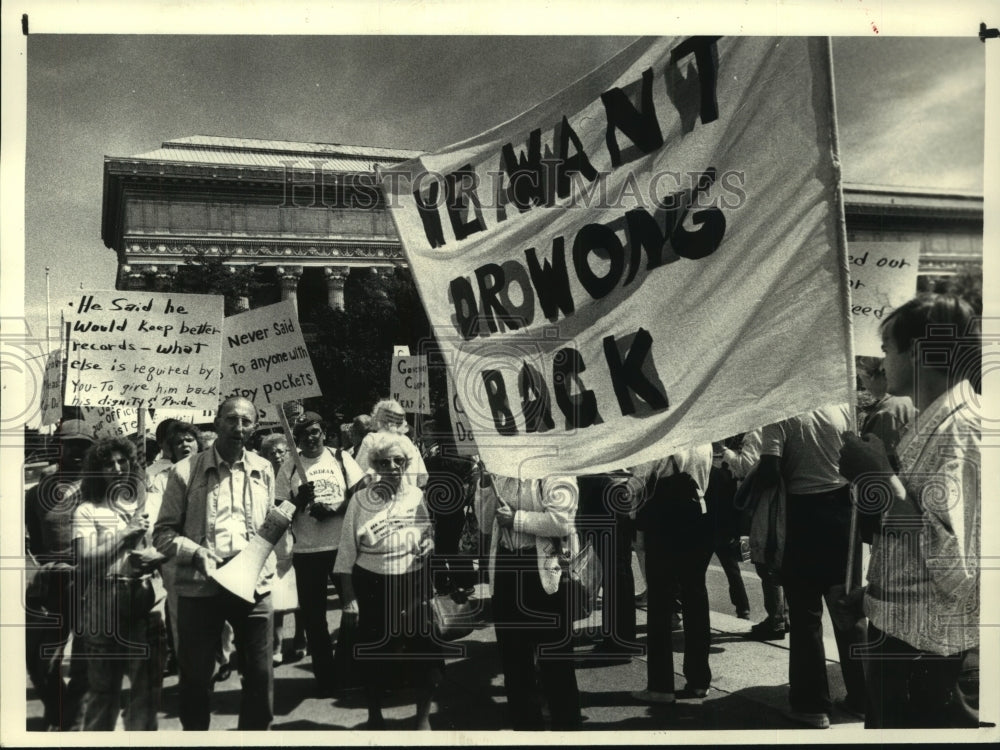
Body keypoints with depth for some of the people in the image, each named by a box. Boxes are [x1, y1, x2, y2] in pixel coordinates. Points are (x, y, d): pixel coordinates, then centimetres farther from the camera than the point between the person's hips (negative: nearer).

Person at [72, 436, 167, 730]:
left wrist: (155, 557, -8)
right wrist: (126, 534, -13)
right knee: (104, 689, 5)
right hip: (105, 608, -3)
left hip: (148, 604, 3)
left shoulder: (147, 502, 13)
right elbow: (85, 561, -9)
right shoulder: (87, 511, 2)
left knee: (148, 687, 6)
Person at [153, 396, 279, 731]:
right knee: (195, 676, 9)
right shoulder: (186, 471, -3)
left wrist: (268, 571, 4)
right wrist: (196, 553, -18)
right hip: (199, 588, -2)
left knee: (260, 675, 8)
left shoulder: (263, 470, 8)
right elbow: (163, 532, -2)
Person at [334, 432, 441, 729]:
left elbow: (428, 535, 15)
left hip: (413, 583, 1)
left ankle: (423, 716, 27)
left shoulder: (417, 496, 2)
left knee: (422, 649, 4)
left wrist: (428, 543, -9)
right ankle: (374, 717, 32)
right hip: (372, 585, -1)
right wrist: (349, 599, -5)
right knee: (375, 654, 9)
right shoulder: (361, 501, -4)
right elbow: (347, 552, -2)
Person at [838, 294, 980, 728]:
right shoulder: (935, 425, 9)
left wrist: (882, 478, -23)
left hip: (929, 651, -9)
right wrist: (877, 591, 15)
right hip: (904, 635, 9)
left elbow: (956, 564, -28)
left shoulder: (960, 430, -20)